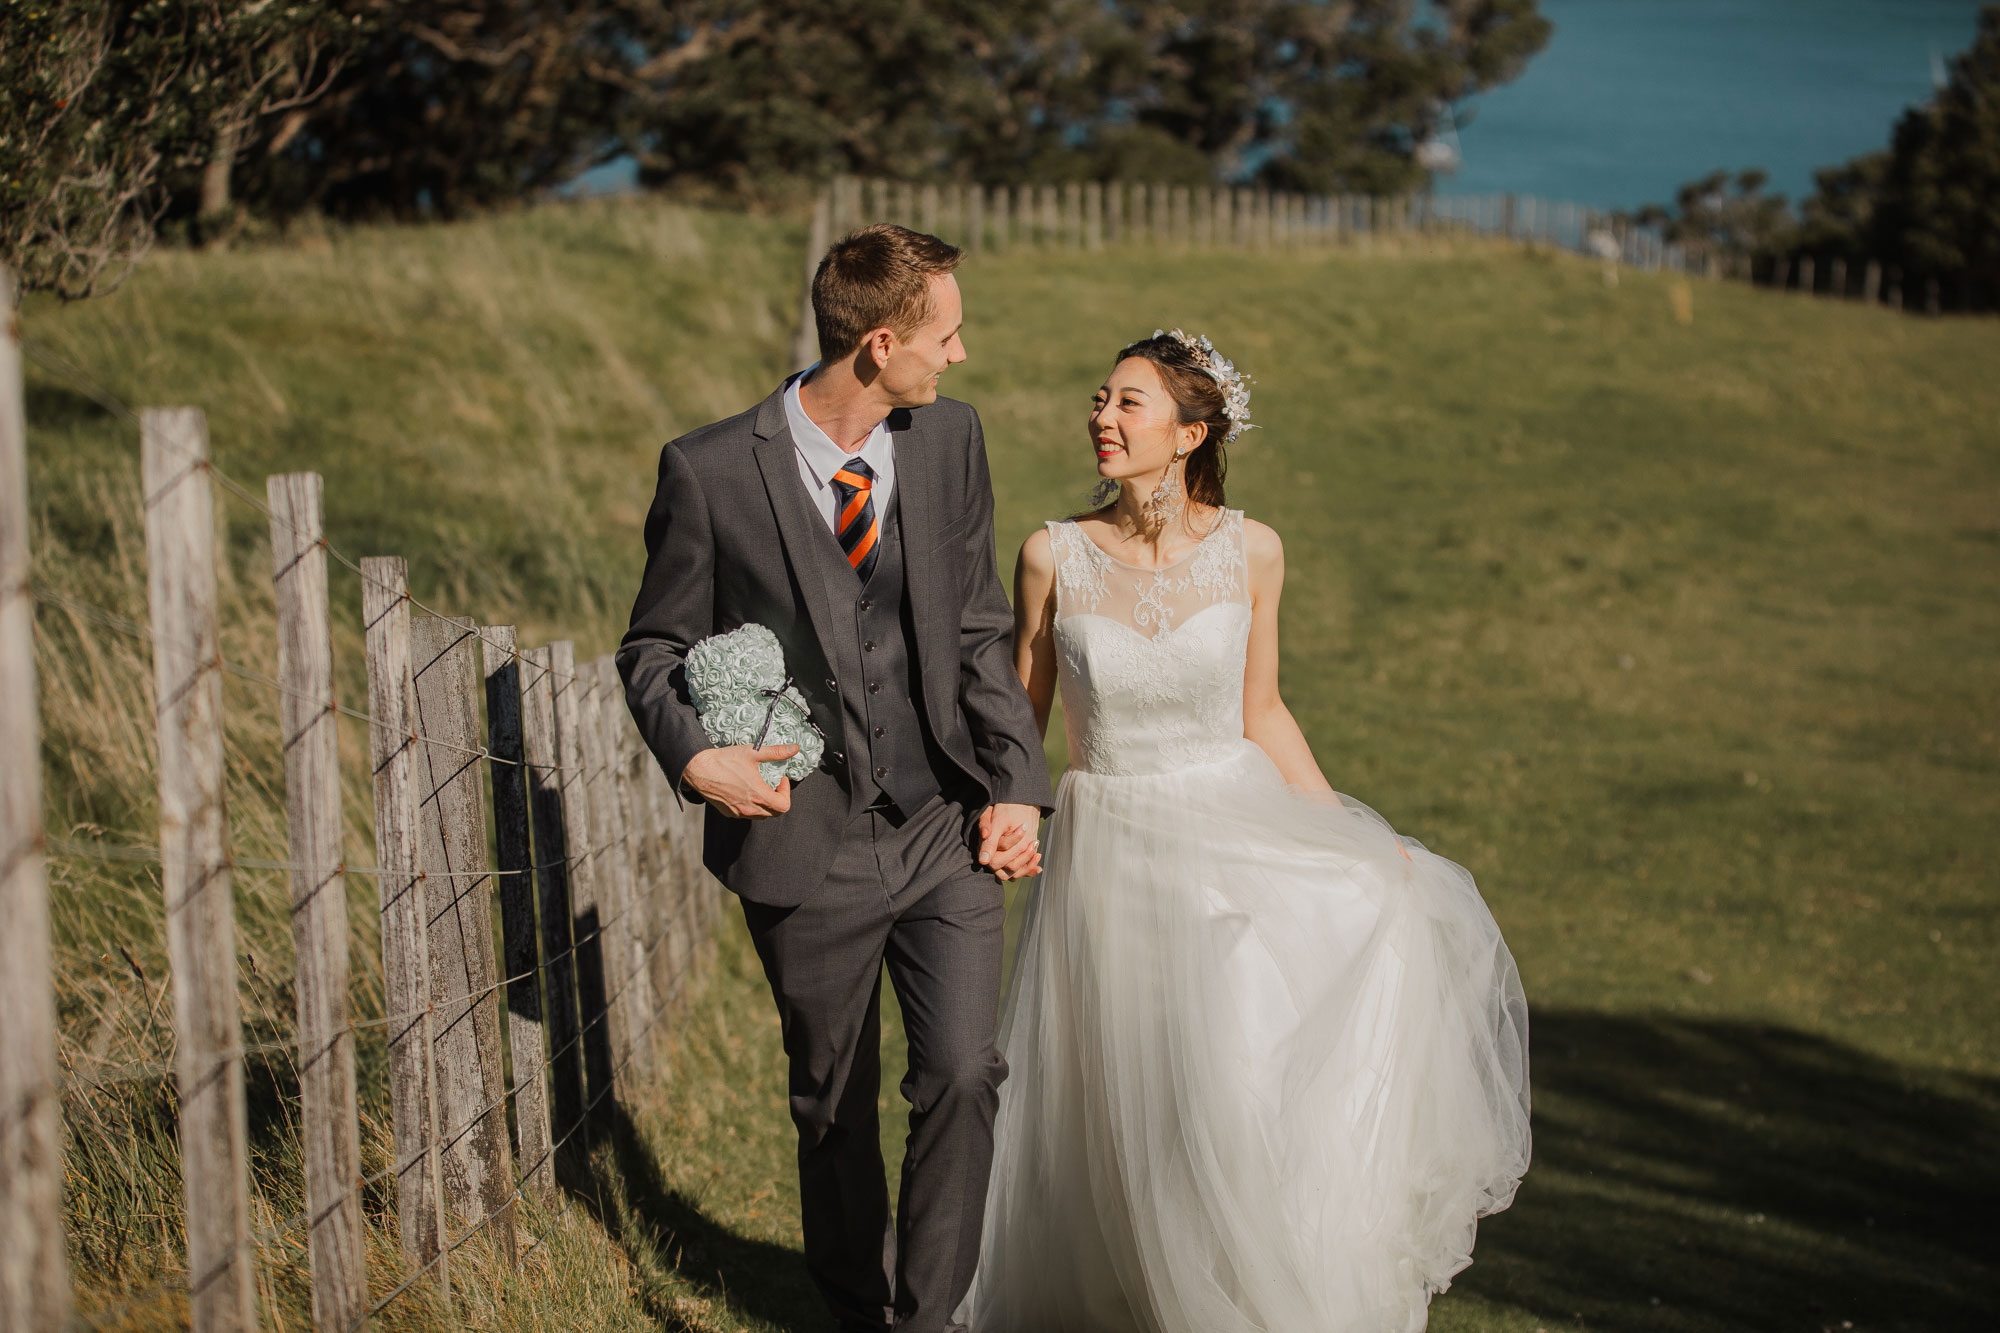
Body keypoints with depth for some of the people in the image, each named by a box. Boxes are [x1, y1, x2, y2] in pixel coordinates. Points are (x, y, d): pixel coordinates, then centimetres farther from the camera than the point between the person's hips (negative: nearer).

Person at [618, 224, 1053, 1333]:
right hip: (806, 847, -2)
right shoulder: (710, 471, -11)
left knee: (963, 1075, -11)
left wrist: (1016, 784, -1)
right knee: (834, 1106, 12)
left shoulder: (951, 438, 1)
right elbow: (654, 648, 1)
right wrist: (694, 756, -18)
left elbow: (979, 631, 8)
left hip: (947, 826, 2)